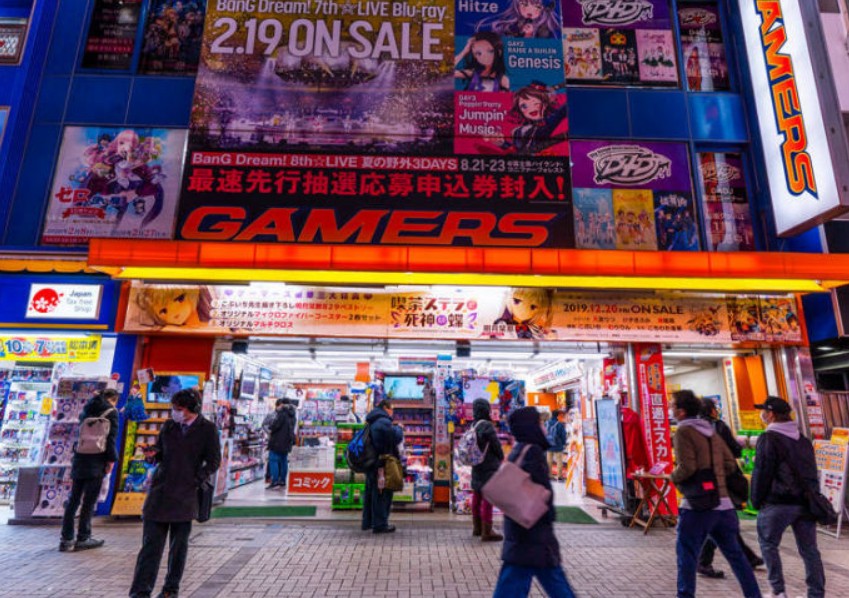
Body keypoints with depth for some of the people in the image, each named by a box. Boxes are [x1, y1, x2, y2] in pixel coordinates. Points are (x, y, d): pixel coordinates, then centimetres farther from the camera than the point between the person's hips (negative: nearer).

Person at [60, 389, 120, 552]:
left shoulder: (87, 409, 13)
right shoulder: (111, 412, -7)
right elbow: (110, 438, -12)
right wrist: (111, 459, -6)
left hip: (79, 459, 6)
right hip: (96, 462, -6)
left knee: (74, 499, 11)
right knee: (89, 501, 2)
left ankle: (66, 539, 15)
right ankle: (82, 539, 8)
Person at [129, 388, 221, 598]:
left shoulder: (208, 429, -3)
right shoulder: (168, 426, 6)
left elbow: (214, 461, -2)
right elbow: (160, 454, 15)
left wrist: (195, 480, -10)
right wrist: (152, 455, -7)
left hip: (185, 494, -2)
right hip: (160, 492, 2)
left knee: (179, 545, 9)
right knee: (151, 543, 1)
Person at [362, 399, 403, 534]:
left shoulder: (372, 422, 15)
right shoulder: (383, 422, -17)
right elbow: (397, 438, -17)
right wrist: (399, 428, 2)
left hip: (371, 463, 10)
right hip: (382, 465, -10)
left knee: (371, 493, 17)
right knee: (382, 494, -1)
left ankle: (368, 522, 26)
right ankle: (380, 525, 5)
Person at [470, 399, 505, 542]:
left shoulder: (473, 426, 4)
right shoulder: (487, 426, -19)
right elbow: (496, 445, -13)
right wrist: (501, 457, 6)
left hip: (476, 466, 9)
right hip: (489, 467, -8)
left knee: (477, 495, 16)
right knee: (488, 497, -3)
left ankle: (477, 527, 29)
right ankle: (486, 532, 1)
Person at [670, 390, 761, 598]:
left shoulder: (683, 431, -10)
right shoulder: (711, 432, 13)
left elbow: (687, 468, -19)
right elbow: (730, 464, 14)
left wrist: (673, 477, -1)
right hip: (723, 503, 8)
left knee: (687, 557, 1)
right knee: (734, 554, 20)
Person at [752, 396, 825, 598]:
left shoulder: (768, 438, -11)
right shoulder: (803, 439, 13)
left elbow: (761, 473, -12)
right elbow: (811, 471, 18)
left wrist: (756, 501, -3)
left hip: (778, 502, -7)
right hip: (805, 502, 7)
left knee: (768, 545, 7)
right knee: (809, 549, 12)